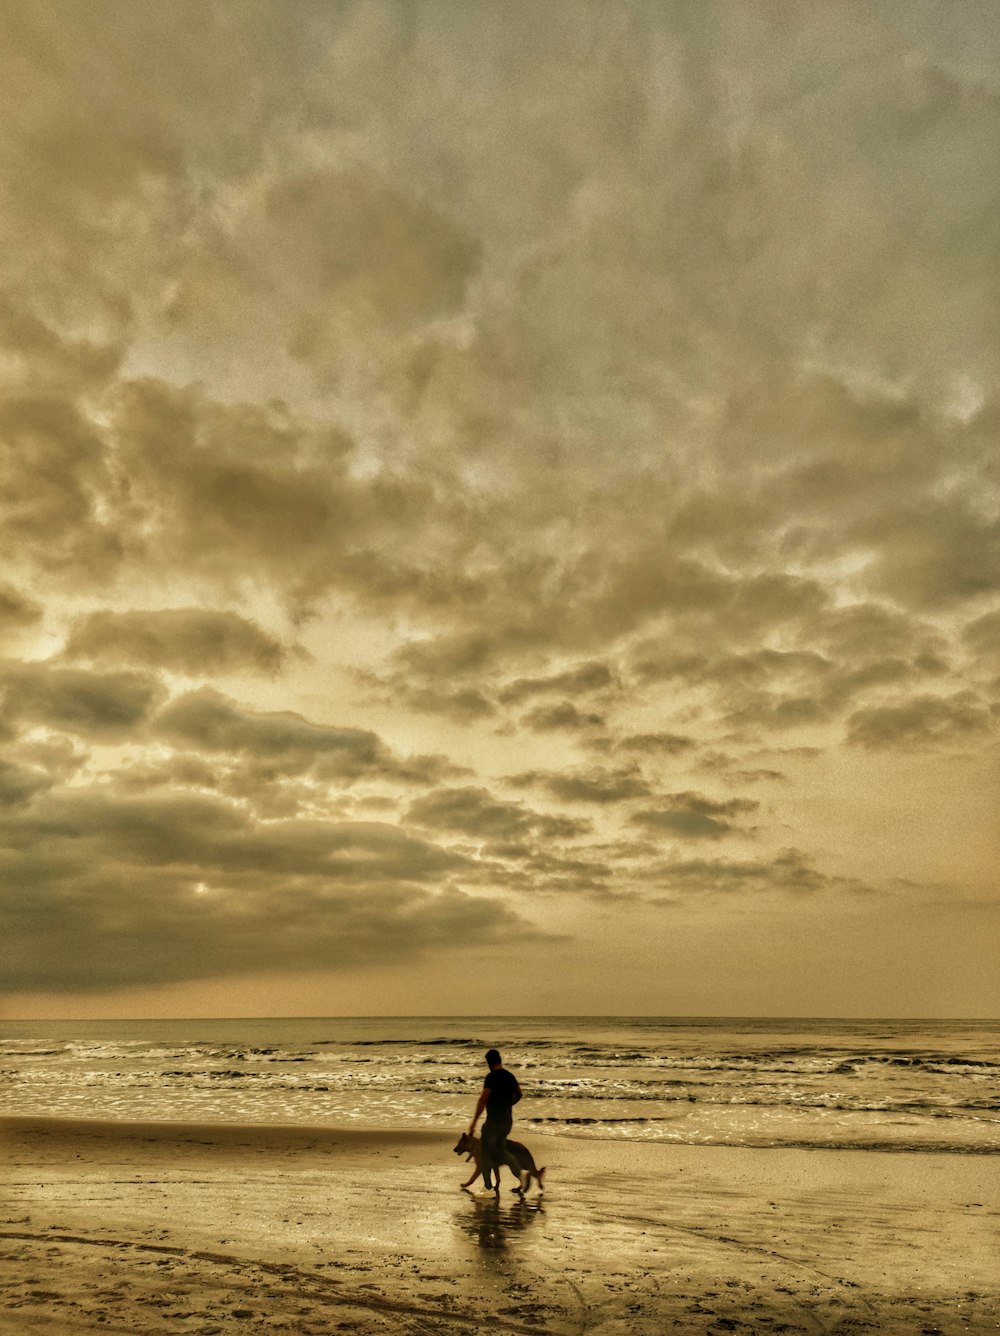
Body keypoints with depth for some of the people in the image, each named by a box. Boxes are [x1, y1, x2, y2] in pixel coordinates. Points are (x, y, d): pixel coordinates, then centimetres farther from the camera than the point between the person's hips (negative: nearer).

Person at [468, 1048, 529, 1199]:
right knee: (500, 1150, 21)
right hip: (507, 1120, 7)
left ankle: (488, 1188, 11)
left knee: (485, 1152, 8)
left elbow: (483, 1100, -20)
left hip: (494, 1121, -7)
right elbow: (518, 1095, 22)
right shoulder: (510, 1076, 6)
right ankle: (520, 1172, 5)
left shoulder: (492, 1077, -16)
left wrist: (474, 1122, -16)